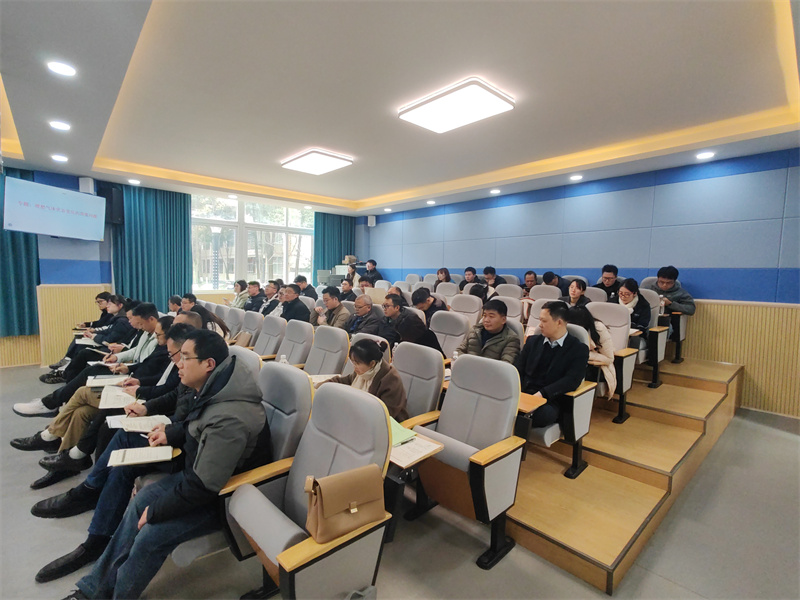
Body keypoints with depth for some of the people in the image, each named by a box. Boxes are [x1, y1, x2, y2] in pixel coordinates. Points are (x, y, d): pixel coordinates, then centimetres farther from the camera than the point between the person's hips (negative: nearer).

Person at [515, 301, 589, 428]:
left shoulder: (579, 349, 5)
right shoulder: (533, 341, 18)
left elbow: (572, 380, -9)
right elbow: (519, 371, 11)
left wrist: (542, 393, -22)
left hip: (550, 400, -2)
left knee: (544, 413, -39)